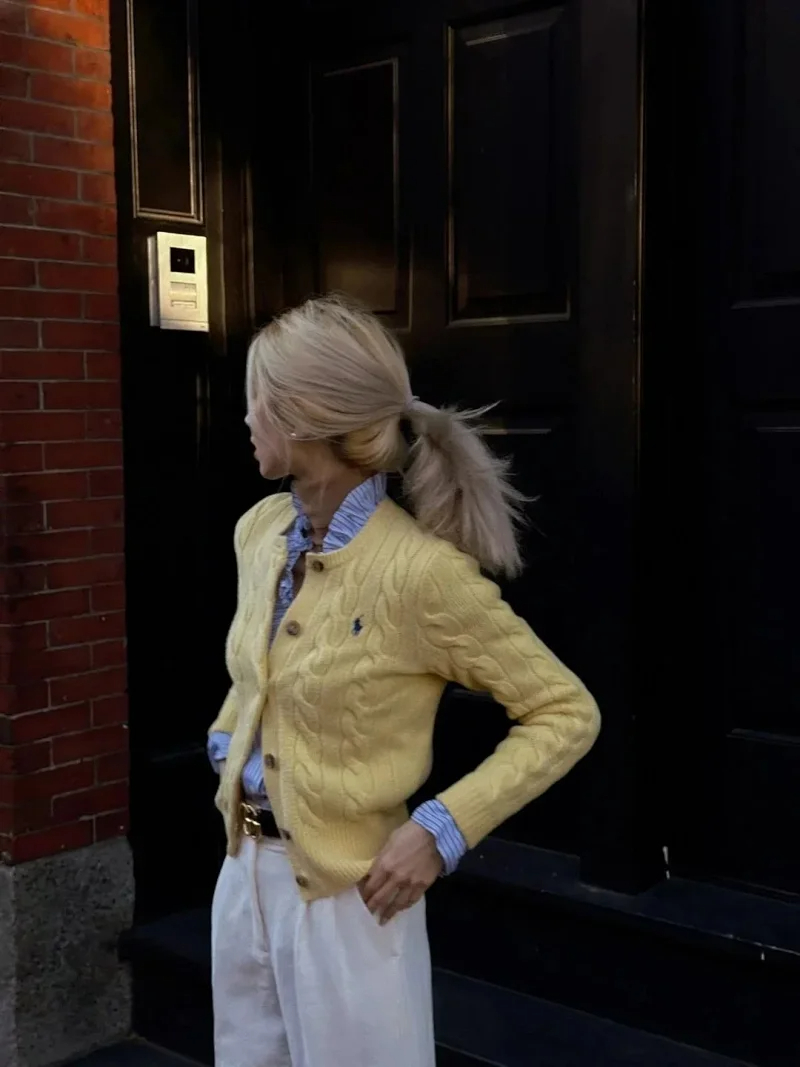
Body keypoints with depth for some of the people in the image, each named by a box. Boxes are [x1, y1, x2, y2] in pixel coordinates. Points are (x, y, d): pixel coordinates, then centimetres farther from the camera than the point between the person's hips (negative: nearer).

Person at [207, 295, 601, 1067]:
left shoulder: (418, 570, -23)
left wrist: (443, 829, -21)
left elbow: (568, 714, -17)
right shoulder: (258, 532, 0)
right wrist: (227, 745, 10)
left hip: (345, 895, -7)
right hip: (246, 873, 7)